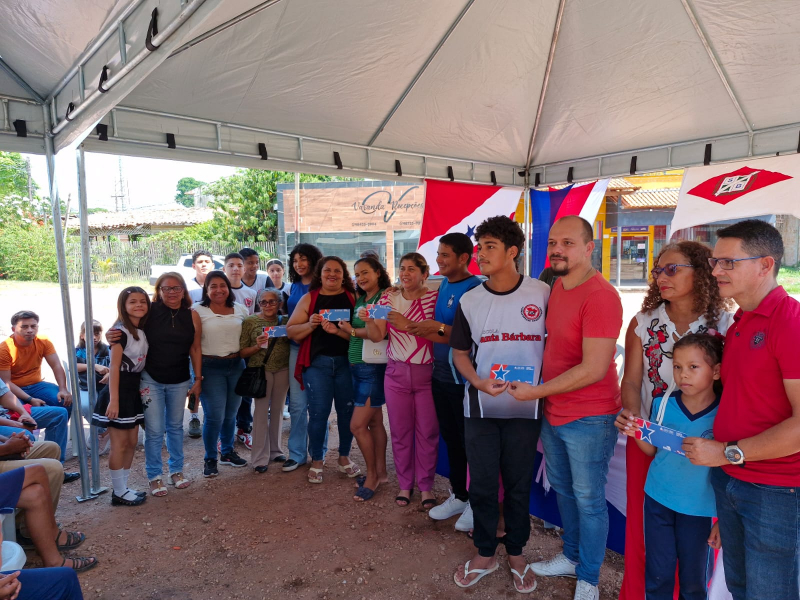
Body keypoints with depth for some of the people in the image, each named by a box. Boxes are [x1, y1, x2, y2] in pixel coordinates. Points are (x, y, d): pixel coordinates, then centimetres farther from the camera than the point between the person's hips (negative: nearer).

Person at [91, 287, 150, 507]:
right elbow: (114, 367, -18)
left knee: (132, 442, 13)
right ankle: (119, 493, 12)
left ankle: (123, 488, 25)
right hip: (121, 389, -8)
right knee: (120, 444, 1)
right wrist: (114, 400, -22)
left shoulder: (142, 331, 9)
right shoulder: (121, 331, -15)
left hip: (135, 389, 8)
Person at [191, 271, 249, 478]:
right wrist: (197, 373, -12)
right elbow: (194, 343, -8)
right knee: (215, 416, -4)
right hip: (211, 367, -4)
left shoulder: (240, 310, 8)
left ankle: (228, 452, 33)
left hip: (236, 366, 4)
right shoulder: (198, 311, -4)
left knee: (230, 413, 14)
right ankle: (210, 459, 16)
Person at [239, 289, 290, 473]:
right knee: (261, 411, -1)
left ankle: (275, 451, 27)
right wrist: (258, 346, -20)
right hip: (261, 369, -3)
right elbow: (242, 352, -3)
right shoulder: (250, 321, -2)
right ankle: (260, 458, 9)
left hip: (283, 370, 3)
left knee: (277, 410, 11)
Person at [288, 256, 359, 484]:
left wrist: (338, 331, -20)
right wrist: (310, 324, -13)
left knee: (347, 410, 6)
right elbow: (291, 331, 4)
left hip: (347, 361, 0)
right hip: (317, 362, 0)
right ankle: (316, 461, 18)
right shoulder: (308, 299, 6)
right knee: (318, 412, 1)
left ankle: (344, 457, 25)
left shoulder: (353, 298, 3)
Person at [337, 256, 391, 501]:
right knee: (374, 421, 14)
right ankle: (380, 472, 26)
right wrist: (337, 329, -5)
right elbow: (353, 334, 11)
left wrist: (352, 330, -9)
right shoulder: (359, 300, 11)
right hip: (357, 366, 7)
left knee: (357, 425, -5)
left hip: (373, 367, -7)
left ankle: (372, 475, 13)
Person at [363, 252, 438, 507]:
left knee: (427, 432, 5)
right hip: (396, 373, 3)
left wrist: (408, 325, -23)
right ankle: (405, 484, 27)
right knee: (400, 431, 10)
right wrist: (368, 321, -23)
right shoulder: (388, 299, 4)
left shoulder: (434, 298, -5)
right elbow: (377, 336, -3)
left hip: (426, 373, -2)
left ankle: (426, 486, 22)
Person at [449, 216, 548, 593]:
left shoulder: (542, 294, -7)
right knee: (482, 484, 10)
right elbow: (460, 353, 6)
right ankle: (485, 554, 31)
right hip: (480, 409, 2)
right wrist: (478, 381, -12)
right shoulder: (469, 301, 0)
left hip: (525, 409, -1)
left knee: (518, 485, 13)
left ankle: (516, 554, 34)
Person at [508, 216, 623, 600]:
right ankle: (571, 557, 43)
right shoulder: (555, 287, 5)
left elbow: (593, 369, -24)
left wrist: (536, 391, -18)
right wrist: (541, 394, 9)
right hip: (552, 413, 8)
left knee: (588, 499, 9)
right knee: (563, 489, 22)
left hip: (589, 420, -8)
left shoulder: (600, 296, -21)